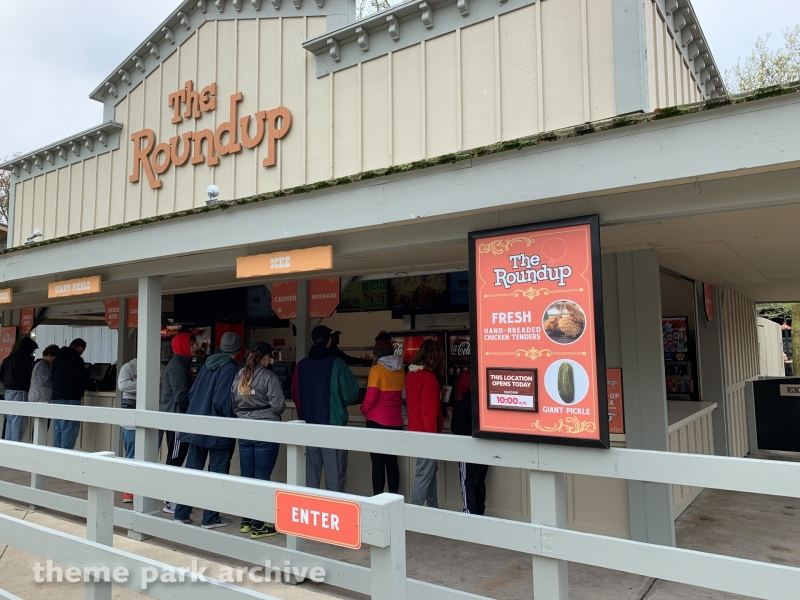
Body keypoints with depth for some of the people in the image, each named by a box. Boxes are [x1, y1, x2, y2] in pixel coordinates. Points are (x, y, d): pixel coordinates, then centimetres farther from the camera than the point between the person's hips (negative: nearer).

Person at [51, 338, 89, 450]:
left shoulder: (58, 358, 17)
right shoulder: (75, 359, -11)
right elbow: (83, 379, -13)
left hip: (56, 397, 9)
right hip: (69, 399, -9)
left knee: (58, 430, 12)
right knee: (69, 431, -8)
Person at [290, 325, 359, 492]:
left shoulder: (301, 365, 3)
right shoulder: (336, 363, -9)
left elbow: (295, 395, 7)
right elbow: (351, 393, -9)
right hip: (333, 424, -4)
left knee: (310, 473, 12)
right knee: (334, 473, -1)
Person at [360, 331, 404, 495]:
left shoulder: (377, 370, -12)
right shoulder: (400, 370, 3)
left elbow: (371, 396, -14)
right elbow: (400, 394, 9)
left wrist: (364, 409, 3)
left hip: (377, 421, -5)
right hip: (395, 421, 5)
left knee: (378, 462, 1)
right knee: (392, 461, 11)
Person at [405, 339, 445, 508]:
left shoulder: (411, 374, 5)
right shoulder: (429, 378, -20)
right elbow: (429, 412, -20)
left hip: (415, 429, 9)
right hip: (425, 432, -9)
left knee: (430, 470, 18)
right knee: (424, 474, 0)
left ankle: (433, 509, 28)